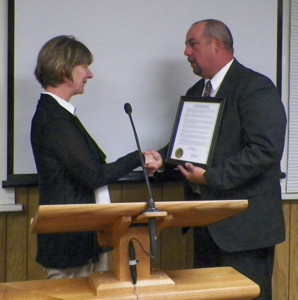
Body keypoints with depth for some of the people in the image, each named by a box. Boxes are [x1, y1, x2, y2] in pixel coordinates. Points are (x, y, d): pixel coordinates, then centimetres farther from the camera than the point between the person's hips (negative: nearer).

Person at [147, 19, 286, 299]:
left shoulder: (256, 87, -13)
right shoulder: (196, 92, 14)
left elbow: (266, 149, -22)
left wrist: (211, 176, -23)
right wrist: (163, 157, -1)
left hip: (244, 223, -8)